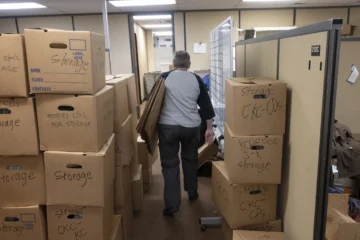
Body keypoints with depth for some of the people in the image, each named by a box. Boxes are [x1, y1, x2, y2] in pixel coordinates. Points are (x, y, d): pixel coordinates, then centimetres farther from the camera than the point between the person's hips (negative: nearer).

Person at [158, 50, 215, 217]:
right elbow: (206, 105, 6)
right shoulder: (196, 79, 7)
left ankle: (171, 205, 2)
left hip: (168, 126, -2)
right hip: (192, 127, 3)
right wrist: (209, 128, 11)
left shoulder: (164, 78, 3)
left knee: (170, 163, 4)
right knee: (190, 159, 21)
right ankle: (192, 194, 36)